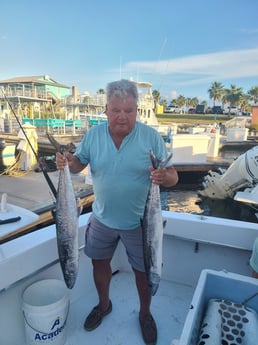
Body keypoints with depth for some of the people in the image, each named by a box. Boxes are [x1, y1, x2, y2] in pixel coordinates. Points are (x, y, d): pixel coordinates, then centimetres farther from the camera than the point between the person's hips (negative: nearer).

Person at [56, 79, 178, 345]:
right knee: (99, 263, 21)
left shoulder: (151, 136, -14)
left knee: (143, 271, 15)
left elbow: (172, 176, -11)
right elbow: (79, 163, 4)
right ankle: (103, 305, 52)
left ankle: (145, 314, 46)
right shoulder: (93, 135, -6)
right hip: (102, 219, 3)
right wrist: (67, 162, -19)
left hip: (139, 222, -2)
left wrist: (165, 177, -34)